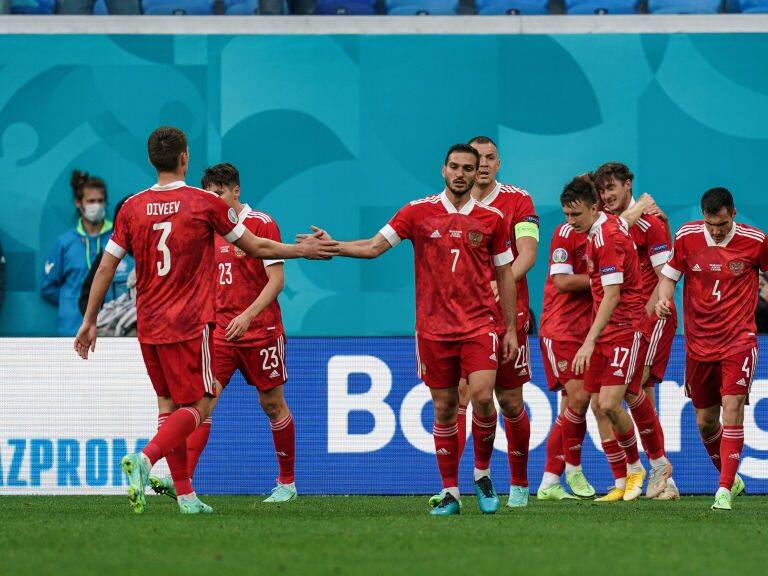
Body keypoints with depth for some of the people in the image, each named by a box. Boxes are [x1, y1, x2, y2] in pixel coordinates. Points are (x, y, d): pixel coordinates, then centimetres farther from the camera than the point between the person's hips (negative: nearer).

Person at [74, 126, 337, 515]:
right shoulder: (204, 203, -6)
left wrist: (89, 321, 14)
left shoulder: (132, 207, 3)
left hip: (147, 325, 5)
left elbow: (106, 267, 5)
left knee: (168, 405, 13)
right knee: (197, 407, -2)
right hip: (189, 323, -5)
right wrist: (303, 250, 19)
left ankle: (185, 495, 10)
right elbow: (255, 248, 4)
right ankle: (144, 459, -25)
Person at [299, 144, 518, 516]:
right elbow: (374, 246, -1)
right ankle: (450, 493, 10)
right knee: (443, 409, 3)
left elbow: (504, 275, 10)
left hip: (480, 324, -1)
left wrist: (511, 328, 8)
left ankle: (483, 474, 5)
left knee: (482, 396, -17)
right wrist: (333, 246, -17)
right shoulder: (418, 212, 2)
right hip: (434, 327, 1)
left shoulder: (492, 219, 4)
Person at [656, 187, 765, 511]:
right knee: (706, 421, 9)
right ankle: (730, 476, 33)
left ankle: (725, 490, -17)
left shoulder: (755, 241, -7)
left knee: (732, 408, -18)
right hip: (699, 342, 3)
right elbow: (669, 275, 6)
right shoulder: (687, 237, -3)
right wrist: (663, 299, -13)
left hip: (739, 340, -3)